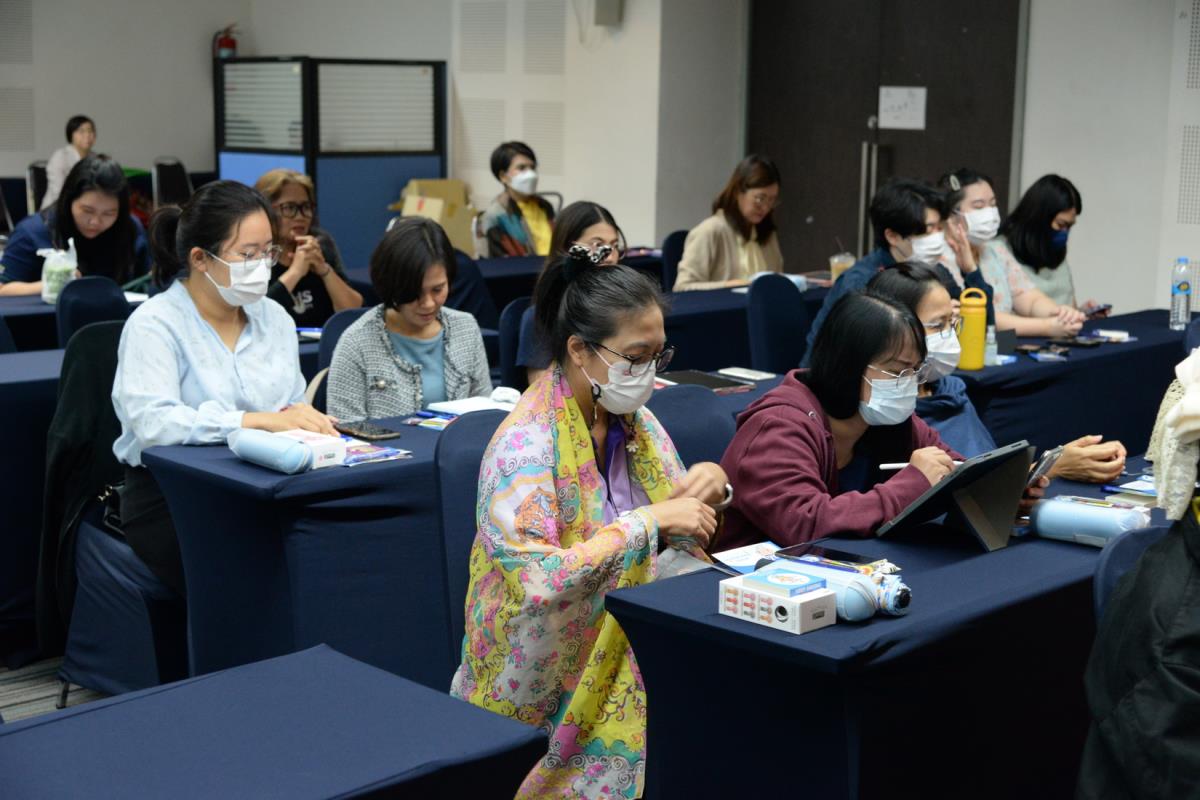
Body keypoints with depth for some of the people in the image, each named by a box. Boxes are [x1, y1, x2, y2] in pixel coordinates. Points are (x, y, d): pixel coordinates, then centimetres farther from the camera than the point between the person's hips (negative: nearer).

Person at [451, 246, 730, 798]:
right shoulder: (526, 446, -18)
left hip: (631, 650, 7)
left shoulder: (635, 422, 5)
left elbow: (683, 541, 16)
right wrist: (647, 521, -28)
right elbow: (536, 581, -30)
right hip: (549, 687, -7)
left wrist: (705, 490, -6)